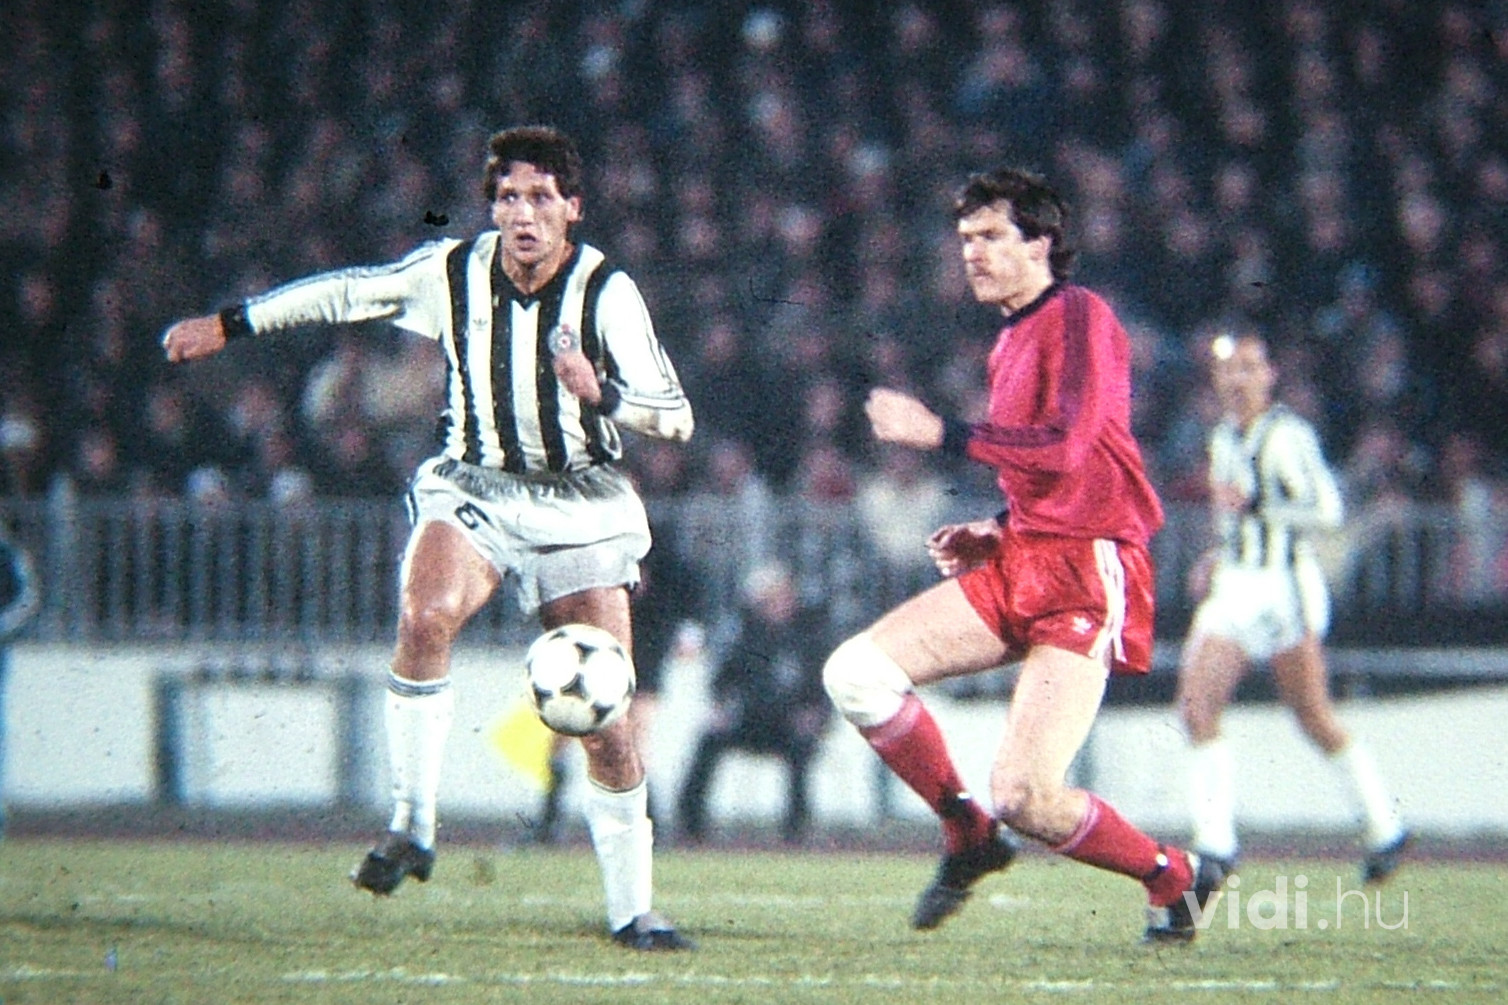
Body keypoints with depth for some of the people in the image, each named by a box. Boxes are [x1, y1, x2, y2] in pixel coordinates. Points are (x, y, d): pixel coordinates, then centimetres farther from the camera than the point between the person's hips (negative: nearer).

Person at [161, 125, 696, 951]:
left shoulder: (607, 292, -12)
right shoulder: (453, 271, -6)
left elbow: (675, 418, -14)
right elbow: (347, 293, 11)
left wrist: (601, 393, -34)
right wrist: (231, 325, 16)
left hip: (581, 509, -1)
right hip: (472, 493, 1)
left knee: (605, 721, -5)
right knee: (425, 617, -32)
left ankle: (631, 908, 10)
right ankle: (411, 828, -23)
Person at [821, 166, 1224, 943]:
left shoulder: (1077, 316, -8)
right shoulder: (1009, 343, 20)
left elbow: (1063, 448, -21)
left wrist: (940, 433, -16)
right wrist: (996, 533, 13)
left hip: (1086, 573, -9)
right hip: (1020, 561, 9)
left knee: (1023, 797, -16)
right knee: (854, 673, -8)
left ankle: (1172, 875, 9)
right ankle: (968, 836, 8)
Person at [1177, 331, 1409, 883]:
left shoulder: (1287, 434, -9)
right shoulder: (1223, 438, 14)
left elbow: (1326, 507, -17)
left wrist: (1252, 505, -22)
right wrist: (1216, 558, 14)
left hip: (1285, 585, -7)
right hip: (1232, 587, 7)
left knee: (1315, 719, 3)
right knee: (1195, 707, -10)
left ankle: (1385, 823, 21)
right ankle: (1215, 843, -8)